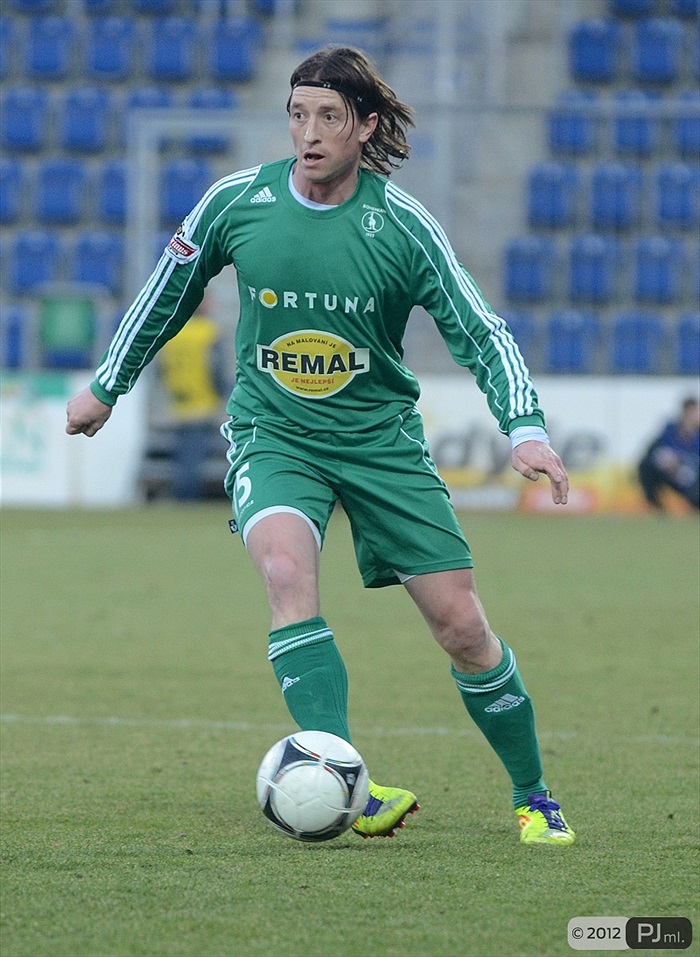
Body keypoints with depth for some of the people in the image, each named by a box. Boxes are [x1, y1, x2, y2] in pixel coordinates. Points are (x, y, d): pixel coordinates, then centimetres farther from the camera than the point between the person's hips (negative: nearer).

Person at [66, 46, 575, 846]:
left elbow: (481, 333, -8)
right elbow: (169, 291, 11)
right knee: (286, 569, -31)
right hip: (272, 433, 0)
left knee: (461, 626, -2)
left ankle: (533, 798, 20)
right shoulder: (236, 202, -7)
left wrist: (526, 430, -23)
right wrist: (107, 386, 21)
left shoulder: (401, 225, -12)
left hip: (381, 436, 0)